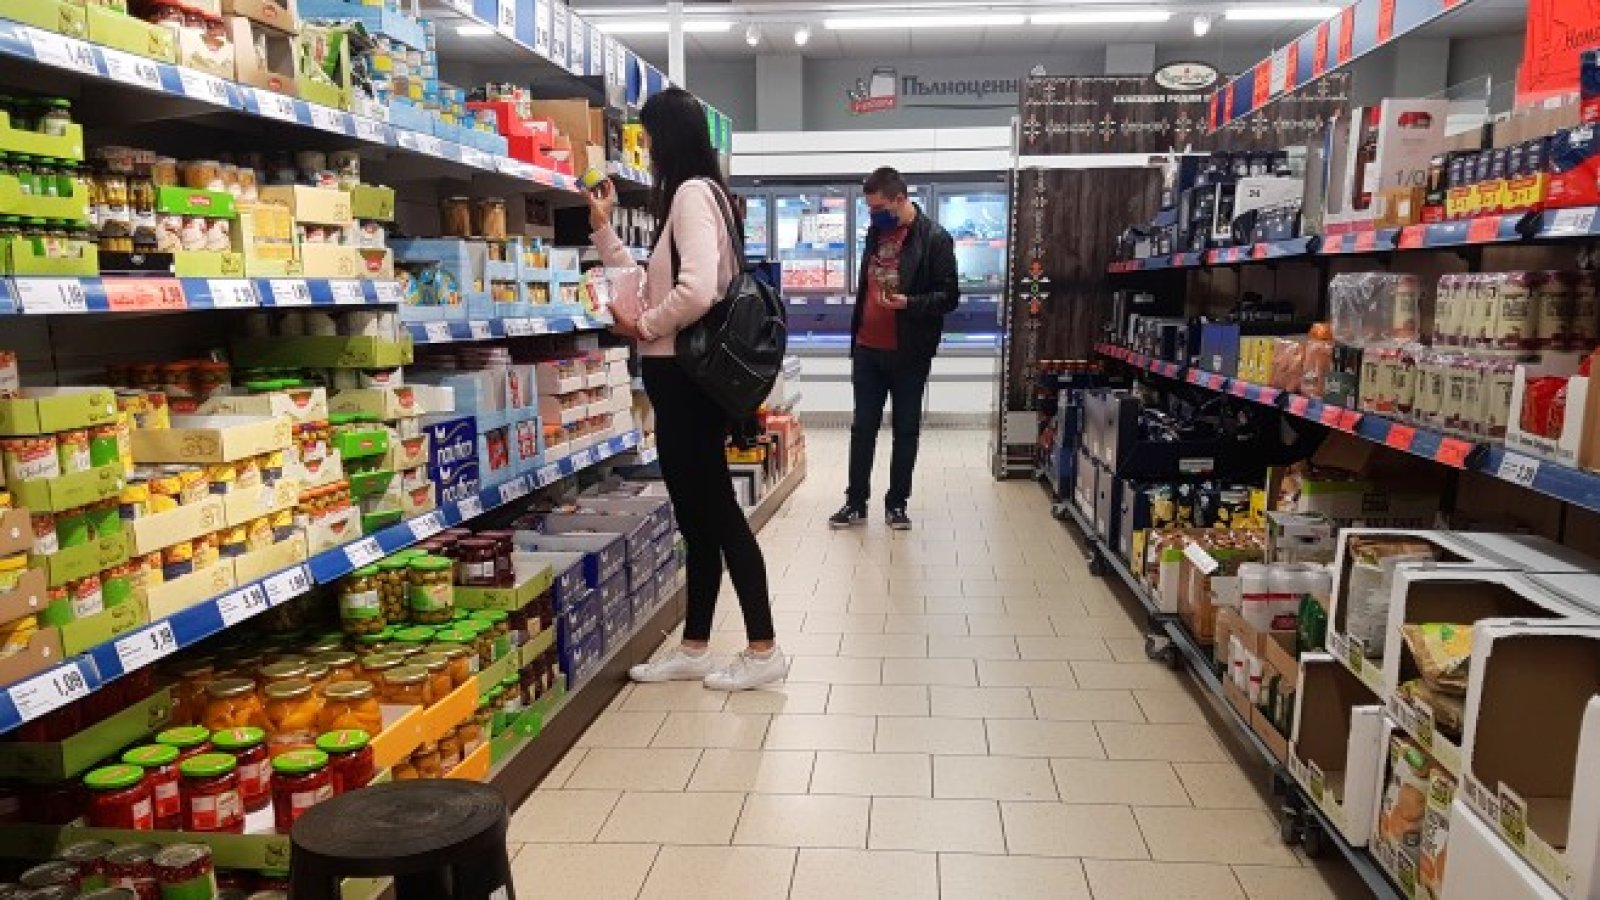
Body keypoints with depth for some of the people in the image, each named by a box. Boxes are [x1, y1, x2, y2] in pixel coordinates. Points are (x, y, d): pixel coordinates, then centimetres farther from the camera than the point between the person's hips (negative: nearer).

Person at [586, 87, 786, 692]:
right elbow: (654, 282, 23)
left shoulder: (692, 193, -13)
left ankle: (763, 650, 8)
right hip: (680, 377, 10)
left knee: (715, 511, -3)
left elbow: (697, 291, -27)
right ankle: (694, 649, 23)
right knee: (698, 515, 13)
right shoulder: (689, 196, 19)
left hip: (685, 376, -10)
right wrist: (603, 228, 24)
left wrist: (644, 325, -11)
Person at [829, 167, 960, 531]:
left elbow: (949, 296, -10)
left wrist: (909, 303, -26)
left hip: (908, 353, -5)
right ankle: (856, 501, 18)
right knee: (863, 427, 9)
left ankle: (897, 502, 17)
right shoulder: (876, 232, 10)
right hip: (867, 349, 5)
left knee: (906, 429, 7)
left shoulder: (934, 238, -9)